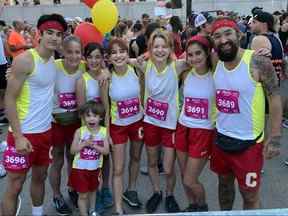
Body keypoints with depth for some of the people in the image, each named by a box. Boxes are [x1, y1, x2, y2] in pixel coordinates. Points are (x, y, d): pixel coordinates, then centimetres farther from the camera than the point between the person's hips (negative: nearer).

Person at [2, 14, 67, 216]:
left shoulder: (54, 60, 5)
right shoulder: (25, 60, -16)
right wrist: (18, 136, -20)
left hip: (46, 131, 7)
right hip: (24, 133, -7)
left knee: (40, 177, 21)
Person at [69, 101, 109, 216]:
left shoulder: (103, 131, -9)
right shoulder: (80, 132, -14)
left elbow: (106, 151, -12)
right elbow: (72, 150, -12)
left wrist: (94, 145, -25)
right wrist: (84, 144, -26)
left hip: (95, 168, 3)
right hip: (80, 168, -3)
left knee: (93, 190, 24)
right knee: (83, 194, 5)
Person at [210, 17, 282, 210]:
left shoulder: (257, 61, -15)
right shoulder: (215, 63, 1)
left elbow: (275, 97, -13)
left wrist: (275, 137, -16)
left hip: (248, 141, -5)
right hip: (221, 137, 5)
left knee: (250, 194, 8)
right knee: (224, 182, 23)